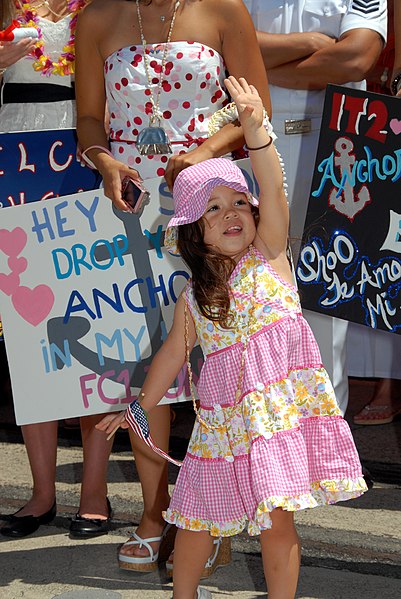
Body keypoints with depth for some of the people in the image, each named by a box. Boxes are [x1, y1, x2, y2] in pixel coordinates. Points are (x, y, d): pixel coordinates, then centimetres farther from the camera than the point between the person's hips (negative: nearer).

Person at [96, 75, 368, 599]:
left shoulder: (269, 254, -1)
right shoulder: (193, 299, 5)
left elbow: (273, 189, -17)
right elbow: (175, 352, 18)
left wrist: (255, 130, -32)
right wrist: (141, 407, 26)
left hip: (280, 408, -3)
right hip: (224, 416, 3)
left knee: (277, 517, -2)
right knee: (199, 517, 11)